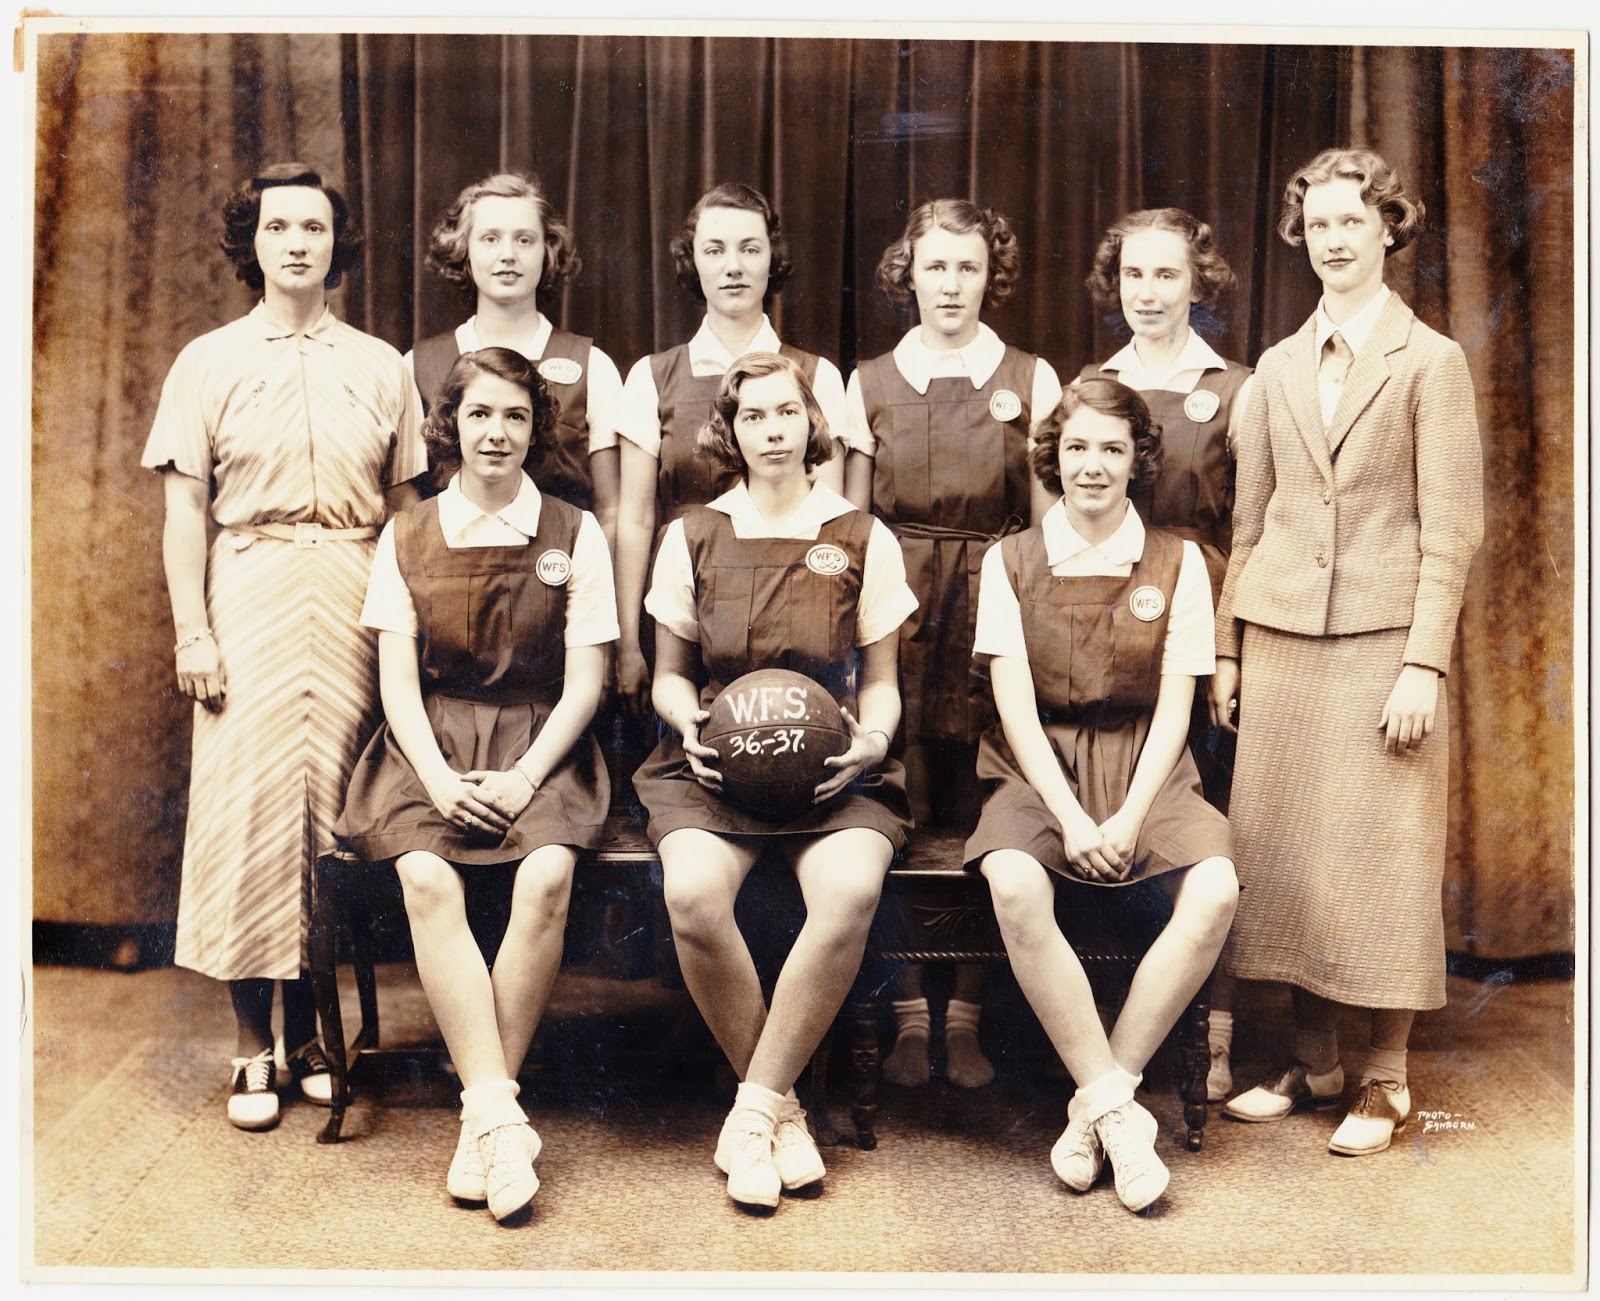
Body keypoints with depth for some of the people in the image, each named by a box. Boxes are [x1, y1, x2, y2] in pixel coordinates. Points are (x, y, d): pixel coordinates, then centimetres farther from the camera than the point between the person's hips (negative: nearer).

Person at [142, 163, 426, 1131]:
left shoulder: (381, 368, 12)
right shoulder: (209, 363, 9)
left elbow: (406, 507, 11)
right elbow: (185, 509, 4)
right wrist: (191, 630, -6)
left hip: (354, 596, 1)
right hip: (248, 589, -1)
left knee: (333, 802, 1)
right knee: (247, 802, -4)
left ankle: (314, 1030, 14)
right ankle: (253, 1043, 5)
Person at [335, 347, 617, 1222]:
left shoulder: (574, 535, 7)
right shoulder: (407, 537, 11)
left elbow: (585, 682, 1)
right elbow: (397, 680, 5)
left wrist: (522, 778, -13)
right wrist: (440, 780, -13)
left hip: (539, 747, -1)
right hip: (433, 747, 1)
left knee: (547, 877, -30)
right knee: (428, 880, -29)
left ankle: (482, 1116, -20)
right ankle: (500, 1115, -27)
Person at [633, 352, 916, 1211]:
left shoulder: (865, 541, 11)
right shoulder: (692, 537, 13)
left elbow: (881, 685, 15)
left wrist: (871, 737, -8)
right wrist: (691, 725, -5)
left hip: (831, 765, 0)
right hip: (713, 761, 1)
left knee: (850, 891, -34)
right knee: (692, 892, -33)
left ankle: (752, 1110, -18)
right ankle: (781, 1105, -12)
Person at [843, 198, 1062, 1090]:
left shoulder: (1030, 380, 8)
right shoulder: (870, 383, 11)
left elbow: (1049, 516, 7)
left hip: (995, 610, -1)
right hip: (898, 610, 1)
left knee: (981, 814, -3)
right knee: (902, 811, -3)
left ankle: (969, 1017, 7)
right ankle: (911, 1016, 8)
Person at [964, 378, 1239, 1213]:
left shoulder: (1176, 563, 7)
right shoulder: (1011, 560, 5)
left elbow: (1175, 705, 1)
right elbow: (1015, 703, -3)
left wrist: (1130, 816, -14)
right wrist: (1070, 816, -16)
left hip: (1146, 770, 1)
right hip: (1040, 770, -1)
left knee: (1215, 890, -29)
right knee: (1015, 886, -34)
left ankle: (1093, 1104, -16)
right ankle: (1117, 1107, -21)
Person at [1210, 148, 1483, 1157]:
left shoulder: (1431, 362, 0)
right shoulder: (1279, 366, 14)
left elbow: (1451, 527, -5)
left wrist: (1425, 664, -12)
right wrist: (1228, 650, 10)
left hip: (1382, 637, -4)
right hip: (1281, 637, 5)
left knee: (1381, 854, -1)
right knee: (1285, 847, 6)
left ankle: (1387, 1077, 12)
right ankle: (1313, 1062, 19)